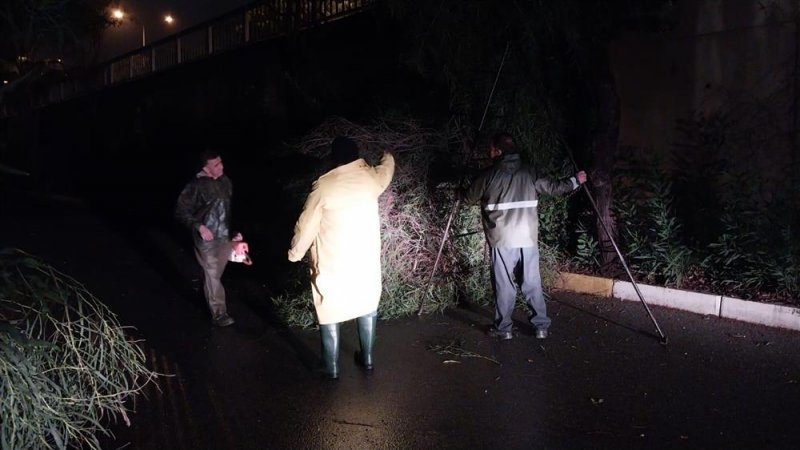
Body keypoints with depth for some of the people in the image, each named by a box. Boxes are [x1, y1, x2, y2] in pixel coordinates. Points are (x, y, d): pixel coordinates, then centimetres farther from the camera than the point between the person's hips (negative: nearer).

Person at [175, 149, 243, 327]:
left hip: (225, 236, 6)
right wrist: (199, 227, -21)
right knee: (213, 276, 1)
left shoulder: (225, 181, 1)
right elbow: (181, 212, -11)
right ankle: (218, 314, 11)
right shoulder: (195, 187, -17)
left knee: (216, 273, 21)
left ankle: (206, 294, 45)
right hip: (207, 239, -6)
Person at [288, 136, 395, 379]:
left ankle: (331, 368, 17)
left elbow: (307, 225, -7)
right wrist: (388, 157, 47)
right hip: (366, 260, 4)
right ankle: (367, 358, 31)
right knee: (367, 308, 20)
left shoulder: (323, 186, -13)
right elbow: (386, 170, 24)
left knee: (329, 314, 9)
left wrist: (295, 253, 8)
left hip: (333, 264, -3)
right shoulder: (370, 177, -2)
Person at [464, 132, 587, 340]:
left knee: (504, 285, 5)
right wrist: (575, 181, 30)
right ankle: (541, 326, 17)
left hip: (502, 240, -3)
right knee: (533, 283, 11)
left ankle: (503, 329, 12)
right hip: (528, 238, 3)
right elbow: (552, 188, 12)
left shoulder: (489, 175, -4)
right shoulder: (529, 172, 4)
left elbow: (468, 199, 8)